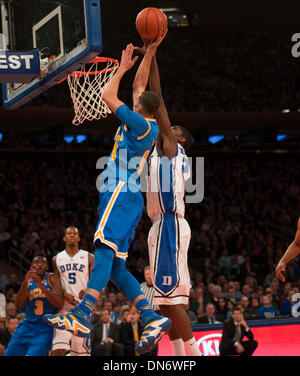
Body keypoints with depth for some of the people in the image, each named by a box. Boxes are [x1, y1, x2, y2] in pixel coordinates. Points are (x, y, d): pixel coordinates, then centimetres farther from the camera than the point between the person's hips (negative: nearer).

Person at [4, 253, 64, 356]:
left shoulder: (52, 278, -4)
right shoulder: (29, 280, 6)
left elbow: (60, 304, -18)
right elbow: (19, 306, -7)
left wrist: (41, 286, -28)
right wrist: (25, 282, -20)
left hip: (45, 328, -4)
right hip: (27, 324, 4)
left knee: (34, 354, -22)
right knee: (10, 354, 1)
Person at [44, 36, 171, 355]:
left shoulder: (139, 124, -4)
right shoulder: (150, 127, 20)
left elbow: (108, 96, -5)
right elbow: (140, 86, 31)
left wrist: (122, 68, 8)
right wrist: (149, 53, 31)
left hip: (119, 192, -10)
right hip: (126, 197, 10)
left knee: (105, 250, -23)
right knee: (115, 266, 4)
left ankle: (82, 317, -38)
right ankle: (152, 319, -6)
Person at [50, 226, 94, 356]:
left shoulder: (89, 257, 7)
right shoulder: (57, 259, 13)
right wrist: (65, 294, -7)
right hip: (64, 306, 1)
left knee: (81, 349, -1)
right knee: (58, 349, -15)